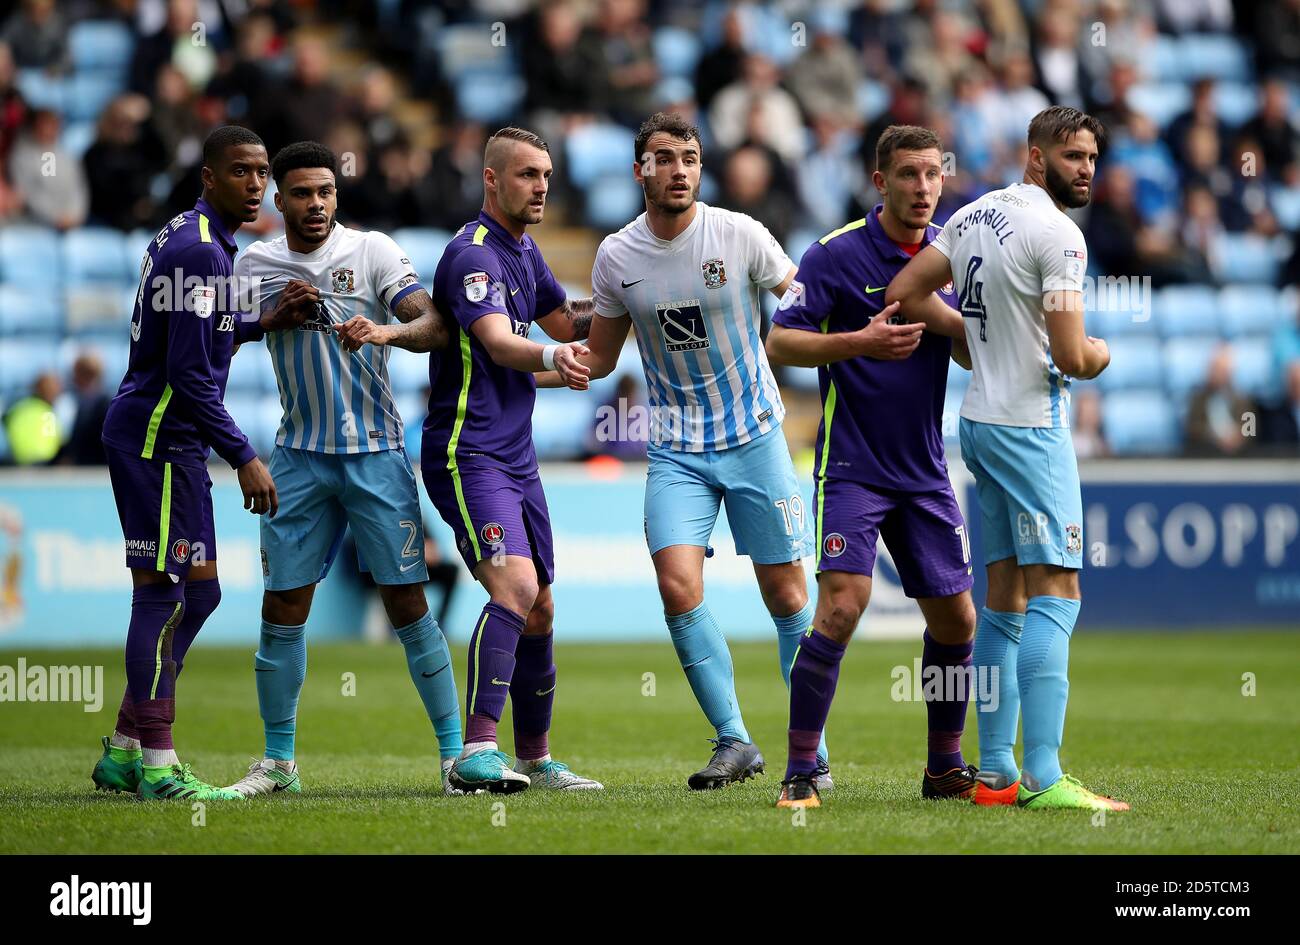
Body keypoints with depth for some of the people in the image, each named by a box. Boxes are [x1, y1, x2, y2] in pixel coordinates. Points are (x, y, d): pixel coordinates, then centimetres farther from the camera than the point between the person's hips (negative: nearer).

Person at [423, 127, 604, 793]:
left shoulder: (524, 251, 15)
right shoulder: (473, 254, -14)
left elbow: (567, 323, 30)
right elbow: (498, 343, -31)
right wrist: (551, 356, -50)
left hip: (516, 457, 10)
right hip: (467, 454, -9)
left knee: (539, 611, 12)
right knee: (514, 583, -25)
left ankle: (534, 757, 23)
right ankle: (476, 752, -29)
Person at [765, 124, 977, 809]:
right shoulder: (837, 253, -9)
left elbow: (975, 352, 13)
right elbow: (779, 342, -11)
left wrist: (940, 314, -9)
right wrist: (860, 341, -25)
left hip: (925, 470, 6)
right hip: (852, 465, -5)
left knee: (955, 621, 7)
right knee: (842, 605, -17)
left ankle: (945, 768, 23)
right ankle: (800, 772, -9)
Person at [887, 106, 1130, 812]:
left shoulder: (975, 215, 9)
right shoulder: (1056, 233, -16)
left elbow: (904, 293, 14)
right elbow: (1071, 358, -19)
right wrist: (1099, 354, 4)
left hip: (980, 421, 9)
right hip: (1030, 425, -9)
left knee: (1005, 600, 12)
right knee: (1055, 594, -10)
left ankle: (995, 772, 14)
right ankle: (1042, 778, -16)